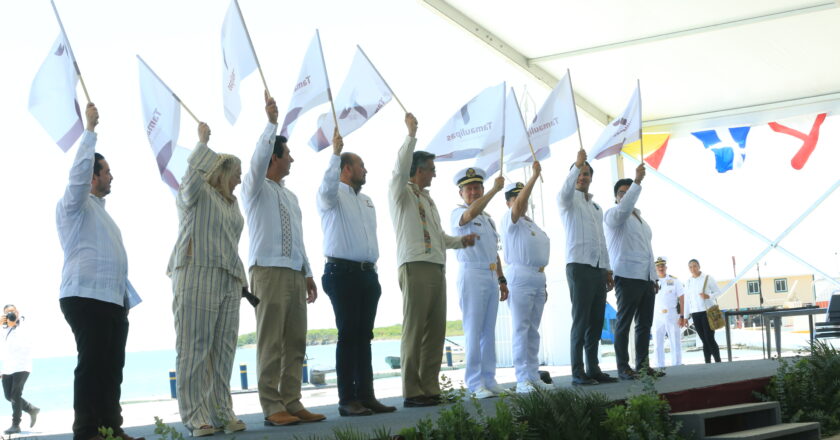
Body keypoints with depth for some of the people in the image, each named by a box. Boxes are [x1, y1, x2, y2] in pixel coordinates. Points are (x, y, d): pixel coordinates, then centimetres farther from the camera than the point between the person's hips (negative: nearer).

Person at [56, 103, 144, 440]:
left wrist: (126, 296, 21)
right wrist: (90, 130, -15)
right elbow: (79, 170, -18)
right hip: (86, 296, -9)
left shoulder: (99, 211, 26)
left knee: (112, 366, 7)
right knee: (92, 363, -11)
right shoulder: (74, 204, 1)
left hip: (113, 298, 9)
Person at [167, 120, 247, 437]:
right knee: (194, 348, -8)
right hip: (196, 274, -7)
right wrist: (203, 142, -8)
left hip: (228, 280, 7)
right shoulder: (196, 193, 4)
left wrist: (241, 279, 19)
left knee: (223, 349, 2)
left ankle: (221, 413, 6)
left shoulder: (232, 203, 25)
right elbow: (195, 171, -19)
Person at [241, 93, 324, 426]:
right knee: (271, 343, -7)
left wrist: (308, 273, 18)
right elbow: (258, 159, -20)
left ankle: (292, 403, 9)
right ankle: (272, 408, -5)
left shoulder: (291, 196, 22)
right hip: (269, 271, -7)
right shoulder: (256, 188, 0)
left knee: (295, 343, 5)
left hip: (295, 273, 7)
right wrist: (271, 123, -25)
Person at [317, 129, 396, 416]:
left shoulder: (366, 201, 22)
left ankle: (366, 395, 9)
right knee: (348, 335, -7)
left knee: (364, 336, 7)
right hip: (342, 272, -7)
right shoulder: (333, 197, -1)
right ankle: (347, 400, -5)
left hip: (368, 273, 7)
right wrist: (335, 153, -25)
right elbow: (327, 187, -27)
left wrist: (374, 272, 16)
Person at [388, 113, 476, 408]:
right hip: (415, 267, -8)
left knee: (435, 330, 5)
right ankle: (412, 392, -8)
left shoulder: (428, 199, 27)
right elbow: (401, 168, -16)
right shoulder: (401, 193, 3)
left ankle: (430, 389, 9)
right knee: (414, 330, -9)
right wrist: (411, 134, -17)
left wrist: (461, 241, 15)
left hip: (437, 268, 8)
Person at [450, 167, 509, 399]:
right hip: (472, 275, -7)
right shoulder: (458, 213, -1)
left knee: (489, 331, 8)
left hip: (491, 277, 7)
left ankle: (489, 380, 11)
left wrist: (502, 280, 19)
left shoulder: (488, 219, 22)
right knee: (473, 331, -8)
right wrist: (495, 189, -24)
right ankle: (475, 384, -7)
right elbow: (471, 212, -26)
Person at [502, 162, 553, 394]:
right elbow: (519, 205, -23)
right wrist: (535, 175, -23)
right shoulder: (510, 220, -2)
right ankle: (522, 379, -10)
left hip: (539, 279, 8)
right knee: (521, 329, -9)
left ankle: (534, 376, 11)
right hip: (521, 277, -8)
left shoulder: (532, 224, 21)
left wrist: (543, 285, 18)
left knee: (533, 330, 8)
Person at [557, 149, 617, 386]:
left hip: (599, 269, 7)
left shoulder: (596, 207, 23)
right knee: (581, 320, -9)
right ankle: (577, 373, -8)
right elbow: (565, 191, -24)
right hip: (579, 266, -7)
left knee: (596, 321, 6)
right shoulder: (569, 200, 2)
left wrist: (608, 270, 18)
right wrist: (577, 165, -34)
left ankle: (593, 369, 10)